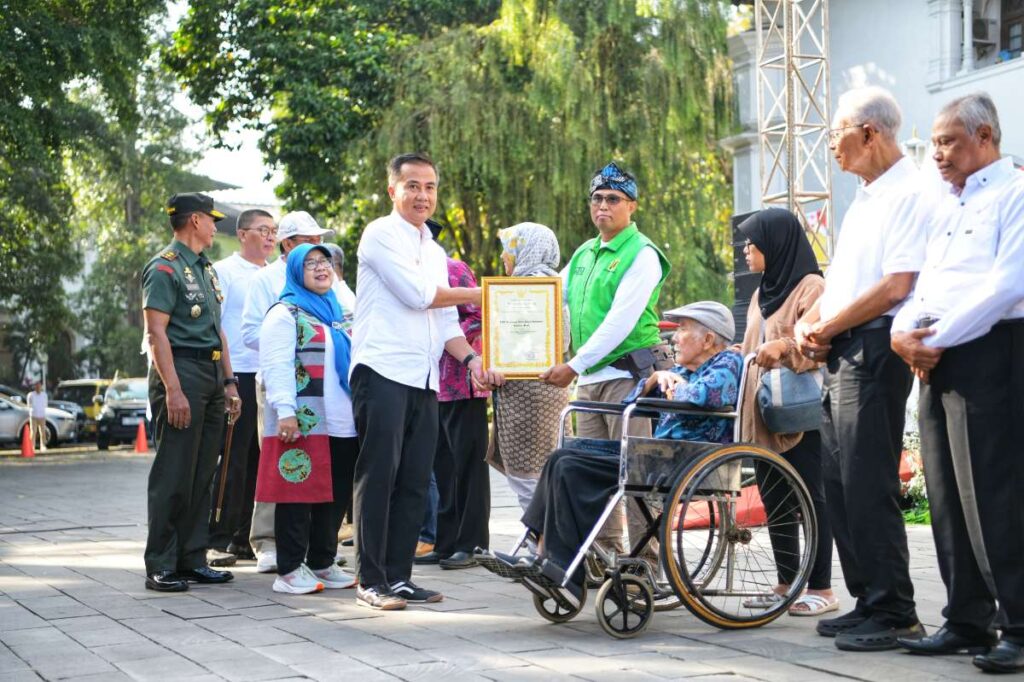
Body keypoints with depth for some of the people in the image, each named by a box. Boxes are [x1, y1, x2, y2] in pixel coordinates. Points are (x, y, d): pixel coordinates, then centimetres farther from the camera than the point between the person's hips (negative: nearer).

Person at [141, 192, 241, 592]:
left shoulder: (205, 269, 20)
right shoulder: (165, 267, -7)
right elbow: (156, 332, -15)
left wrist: (229, 382, 16)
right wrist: (172, 389, -21)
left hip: (211, 375, 9)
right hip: (181, 371, -9)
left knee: (202, 476, 9)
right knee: (173, 476, -8)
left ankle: (192, 559, 15)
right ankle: (161, 566, -4)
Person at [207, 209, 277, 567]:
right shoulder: (224, 271, -1)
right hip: (239, 376, -6)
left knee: (260, 460, 7)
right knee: (234, 461, -6)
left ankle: (245, 537, 15)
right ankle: (219, 540, 0)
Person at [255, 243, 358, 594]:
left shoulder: (338, 314, 22)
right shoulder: (285, 314, -3)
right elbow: (277, 367, -11)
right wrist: (285, 411, -20)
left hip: (342, 423, 8)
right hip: (302, 422, -7)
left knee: (336, 497, 8)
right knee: (297, 496, -5)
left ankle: (322, 564, 18)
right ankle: (290, 570, 1)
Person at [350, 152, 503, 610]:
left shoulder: (435, 252, 23)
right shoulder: (381, 234, -2)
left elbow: (447, 323, 21)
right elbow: (417, 294, -11)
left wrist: (471, 359, 2)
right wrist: (472, 295, 3)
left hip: (424, 379, 8)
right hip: (383, 371, -8)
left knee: (414, 481, 6)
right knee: (379, 476, -7)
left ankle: (399, 576, 12)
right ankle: (371, 581, -3)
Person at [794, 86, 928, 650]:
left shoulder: (909, 194, -12)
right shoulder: (863, 198, 19)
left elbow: (895, 287, -20)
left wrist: (826, 327, -11)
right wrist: (809, 323, 5)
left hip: (873, 350, -10)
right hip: (839, 355, 10)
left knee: (868, 487, -10)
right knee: (839, 483, 11)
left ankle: (894, 613, -3)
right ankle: (867, 602, 19)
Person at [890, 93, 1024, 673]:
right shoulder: (946, 205, 22)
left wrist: (939, 339, -14)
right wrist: (904, 332, 2)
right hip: (936, 360, 9)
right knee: (948, 497, 8)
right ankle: (967, 622, 15)